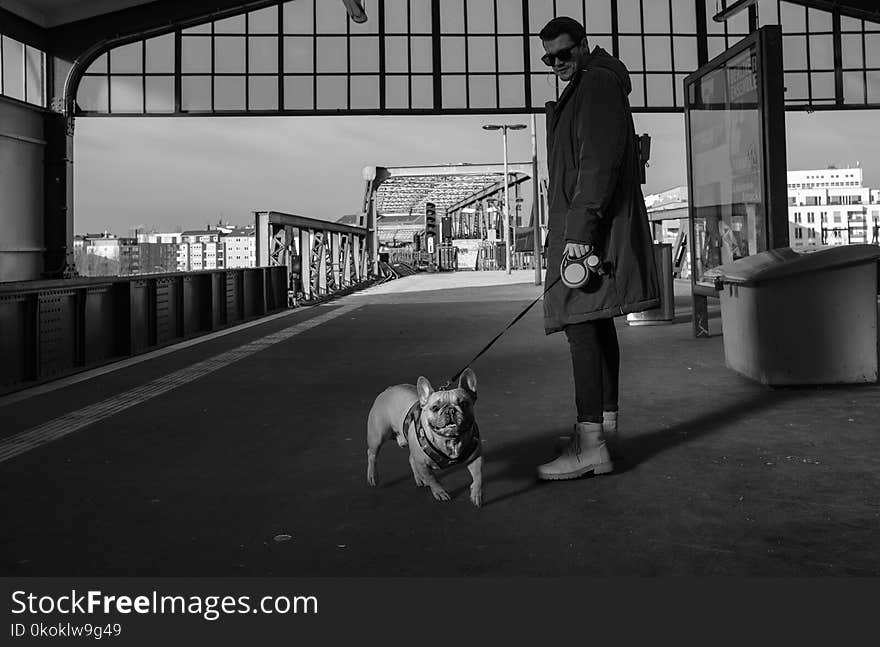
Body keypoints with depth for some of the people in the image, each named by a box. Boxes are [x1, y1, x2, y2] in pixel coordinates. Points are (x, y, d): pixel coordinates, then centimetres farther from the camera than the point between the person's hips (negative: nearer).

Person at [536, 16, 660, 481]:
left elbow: (599, 163, -19)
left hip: (590, 227, -11)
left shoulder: (597, 84, -7)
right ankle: (606, 425, 22)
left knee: (582, 326, -16)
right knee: (597, 326, 13)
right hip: (584, 227, 11)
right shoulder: (582, 90, 26)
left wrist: (581, 229, -26)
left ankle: (590, 444, -17)